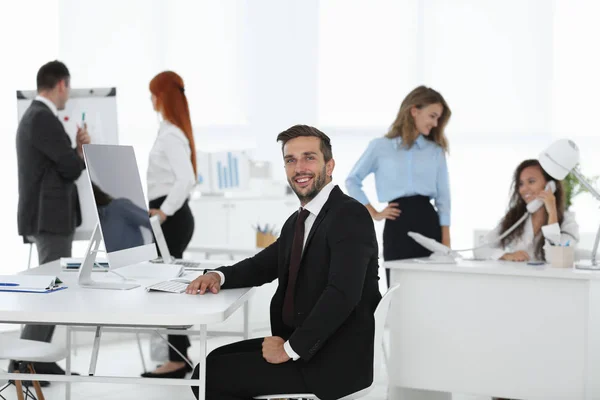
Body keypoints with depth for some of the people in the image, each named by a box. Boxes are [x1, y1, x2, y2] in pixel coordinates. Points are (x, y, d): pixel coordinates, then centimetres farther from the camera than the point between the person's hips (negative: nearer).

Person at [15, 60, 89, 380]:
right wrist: (82, 146, 0)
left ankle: (39, 359, 16)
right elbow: (72, 168, -18)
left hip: (46, 216, 11)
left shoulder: (33, 116, 16)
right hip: (50, 218, -11)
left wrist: (76, 146, 11)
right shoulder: (45, 119, -17)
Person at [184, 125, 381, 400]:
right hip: (296, 345, 9)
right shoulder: (297, 222, 15)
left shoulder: (350, 215, -15)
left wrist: (290, 349, -22)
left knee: (211, 375, -10)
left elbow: (342, 294, -26)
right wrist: (218, 276, 1)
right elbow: (261, 266, 22)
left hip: (336, 359, -9)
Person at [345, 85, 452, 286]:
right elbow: (352, 181, 10)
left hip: (428, 220, 2)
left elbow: (443, 196, 9)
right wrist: (374, 214, 3)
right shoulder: (380, 146, 4)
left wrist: (446, 241, 1)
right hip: (397, 224, -2)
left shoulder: (436, 150, 11)